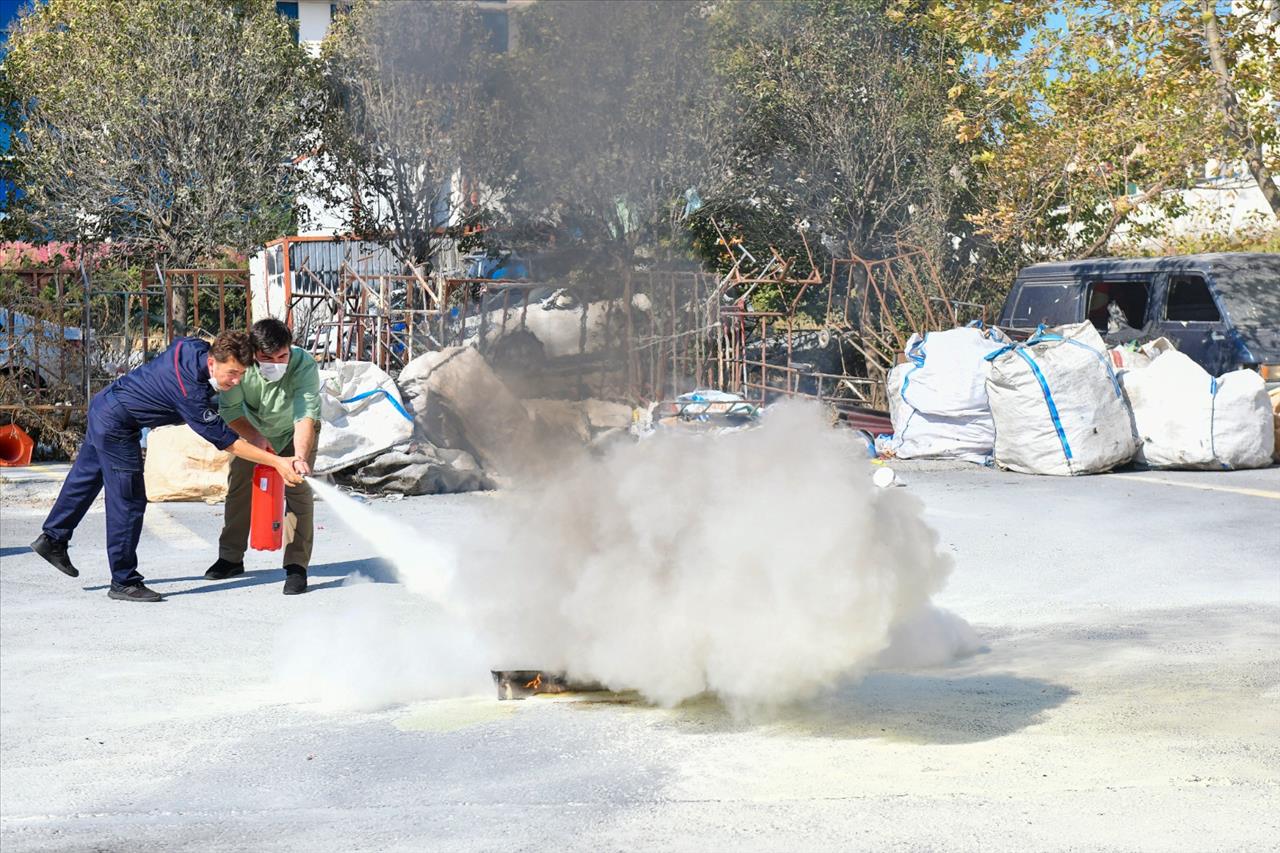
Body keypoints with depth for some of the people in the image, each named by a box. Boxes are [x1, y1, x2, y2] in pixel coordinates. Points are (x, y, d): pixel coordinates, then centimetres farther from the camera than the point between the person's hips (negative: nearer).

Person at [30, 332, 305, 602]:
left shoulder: (194, 347, -11)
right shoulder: (190, 391, -34)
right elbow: (225, 440, -28)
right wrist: (276, 461, -27)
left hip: (104, 404, 10)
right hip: (116, 427, -10)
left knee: (86, 476, 24)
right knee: (129, 502, -5)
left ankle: (53, 539, 41)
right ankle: (124, 583, 1)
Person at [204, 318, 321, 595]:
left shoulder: (304, 365, -38)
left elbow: (305, 418, -44)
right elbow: (230, 410, -20)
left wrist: (300, 457, -58)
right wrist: (255, 437, -35)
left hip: (295, 433, -3)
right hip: (253, 429, 3)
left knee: (296, 489, -17)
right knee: (239, 484, 7)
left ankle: (297, 566, -13)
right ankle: (231, 557, 24)